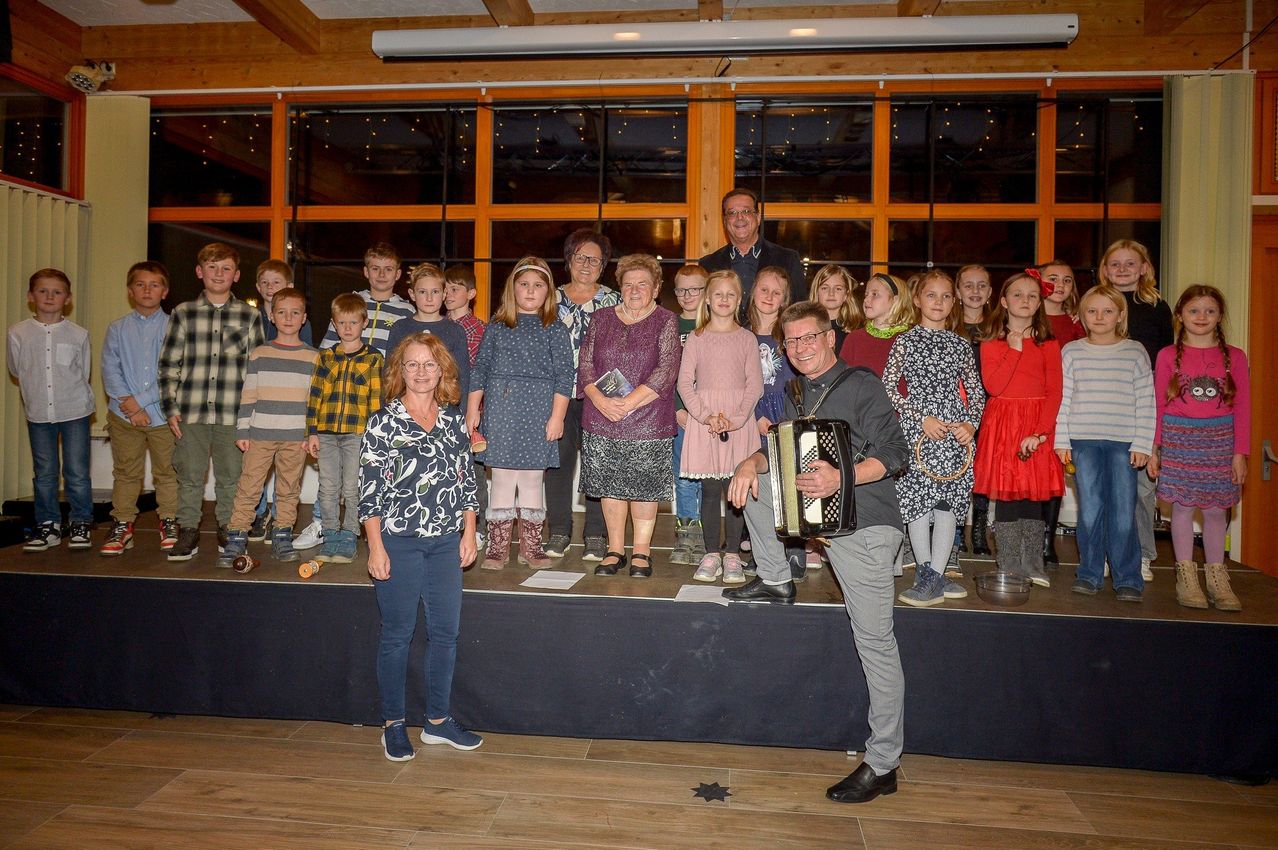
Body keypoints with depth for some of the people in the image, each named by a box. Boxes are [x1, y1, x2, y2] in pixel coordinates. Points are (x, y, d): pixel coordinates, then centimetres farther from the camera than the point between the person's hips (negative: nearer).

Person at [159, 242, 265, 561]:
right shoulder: (183, 313, 6)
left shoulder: (249, 315, 5)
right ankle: (188, 531, 19)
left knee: (231, 476, 8)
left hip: (233, 413, 0)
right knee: (189, 475, 7)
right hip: (191, 411, 1)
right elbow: (169, 364, 7)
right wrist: (170, 408, 1)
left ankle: (227, 529, 22)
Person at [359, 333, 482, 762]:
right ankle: (393, 724, 21)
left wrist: (469, 533, 6)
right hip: (398, 541, -4)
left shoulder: (455, 421, 7)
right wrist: (376, 547, -11)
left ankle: (438, 720, 25)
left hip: (446, 541, 4)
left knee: (446, 631, 9)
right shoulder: (383, 423, -5)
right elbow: (369, 490, -7)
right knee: (397, 634, 6)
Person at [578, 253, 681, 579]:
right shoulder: (601, 320, 11)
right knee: (609, 485, 8)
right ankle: (614, 550, 21)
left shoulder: (666, 321, 0)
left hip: (648, 422, -3)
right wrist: (601, 401, -11)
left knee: (644, 486, 3)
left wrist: (628, 403, -17)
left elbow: (667, 370, -10)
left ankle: (642, 552, 16)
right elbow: (585, 366, 6)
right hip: (601, 420, 3)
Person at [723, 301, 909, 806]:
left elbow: (896, 454, -17)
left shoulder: (860, 386, -9)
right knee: (751, 482, 4)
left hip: (864, 526, -7)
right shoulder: (799, 396, 14)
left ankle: (883, 765, 6)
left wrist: (842, 478, -32)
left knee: (875, 641, -5)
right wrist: (753, 462, -5)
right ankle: (776, 581, 13)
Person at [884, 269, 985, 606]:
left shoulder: (962, 345, 11)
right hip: (917, 430, -2)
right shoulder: (905, 341, 3)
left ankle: (934, 576, 10)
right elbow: (889, 388, -2)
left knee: (948, 502, 1)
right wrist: (922, 418, -10)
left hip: (956, 432, 3)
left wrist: (971, 424, -4)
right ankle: (928, 574, 11)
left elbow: (976, 391, 14)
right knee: (917, 500, -3)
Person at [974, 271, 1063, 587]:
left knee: (1034, 492, 0)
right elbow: (993, 386, -10)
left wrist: (1039, 432, -14)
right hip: (1002, 425, 0)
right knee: (1007, 491, 0)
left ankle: (1032, 563, 11)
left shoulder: (1048, 345, 6)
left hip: (1038, 427, 0)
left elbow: (1054, 392, -2)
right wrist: (1015, 350, -10)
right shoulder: (991, 344, 6)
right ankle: (1010, 564, 8)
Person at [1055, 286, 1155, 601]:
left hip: (1124, 443, 0)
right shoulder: (1072, 351, 6)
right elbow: (1062, 398, 5)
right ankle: (1089, 573, 14)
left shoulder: (1135, 352, 6)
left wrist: (1142, 444, -2)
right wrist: (1061, 440, 0)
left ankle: (1127, 578, 9)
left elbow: (1145, 401, 4)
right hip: (1083, 441, 0)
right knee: (1089, 509, 3)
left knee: (1123, 511, -2)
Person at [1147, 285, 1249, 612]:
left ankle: (1217, 579, 16)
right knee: (1182, 506, 2)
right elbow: (1158, 404, 2)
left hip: (1219, 440, 1)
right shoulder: (1168, 356, 2)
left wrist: (1240, 452, -1)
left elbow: (1242, 408, 4)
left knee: (1216, 509, 6)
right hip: (1178, 438, -1)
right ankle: (1186, 576, 12)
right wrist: (1153, 449, -1)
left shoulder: (1234, 357, 5)